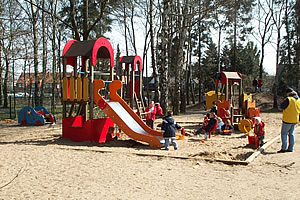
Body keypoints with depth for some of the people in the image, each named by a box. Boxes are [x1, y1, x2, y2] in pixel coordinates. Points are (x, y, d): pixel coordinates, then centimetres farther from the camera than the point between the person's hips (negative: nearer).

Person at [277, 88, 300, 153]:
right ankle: (290, 148, 16)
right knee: (291, 134, 14)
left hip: (287, 120, -7)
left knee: (284, 133, 1)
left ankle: (284, 148, -3)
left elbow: (281, 106, -9)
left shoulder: (288, 99, -18)